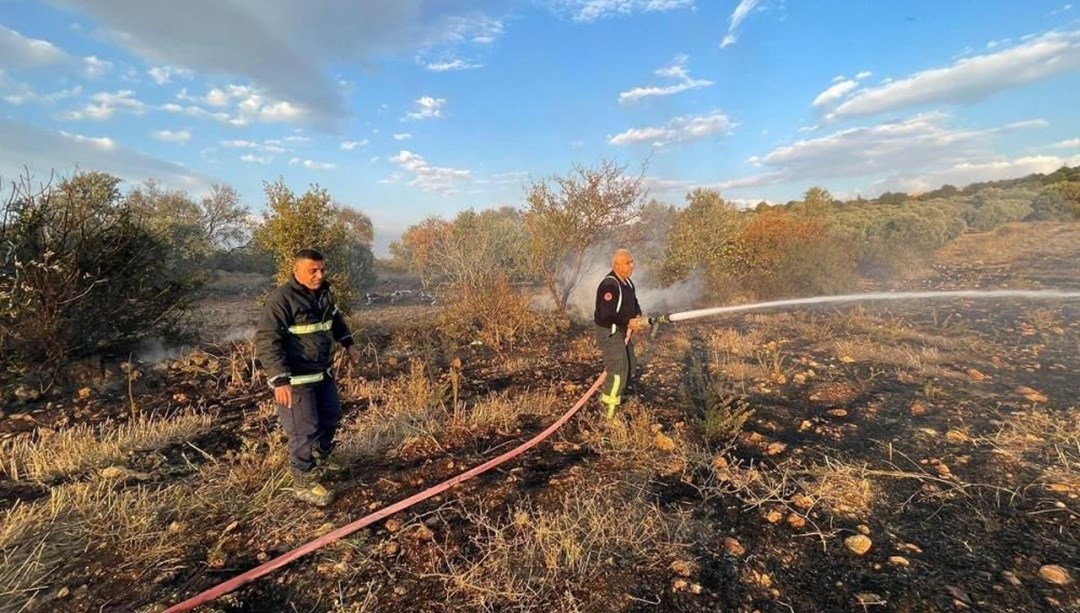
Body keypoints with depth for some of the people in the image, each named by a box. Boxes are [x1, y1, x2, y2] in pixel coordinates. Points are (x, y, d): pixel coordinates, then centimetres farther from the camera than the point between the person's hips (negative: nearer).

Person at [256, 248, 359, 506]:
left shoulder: (323, 293, 5)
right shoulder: (282, 298, -20)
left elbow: (336, 319, 26)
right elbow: (266, 341, -24)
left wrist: (348, 343, 21)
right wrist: (280, 380, -29)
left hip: (322, 373, 9)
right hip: (296, 379, -8)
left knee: (331, 417, 21)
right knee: (304, 430, -1)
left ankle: (321, 458, 45)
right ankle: (304, 482, 17)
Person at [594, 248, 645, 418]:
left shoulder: (628, 283, 8)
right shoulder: (609, 285, -24)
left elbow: (634, 303, 16)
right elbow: (607, 315, -29)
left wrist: (638, 317, -5)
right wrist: (628, 323, -22)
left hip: (623, 332, 10)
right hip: (609, 333, -10)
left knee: (629, 368, 20)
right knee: (617, 371, -10)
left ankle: (608, 395, 39)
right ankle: (609, 410, 4)